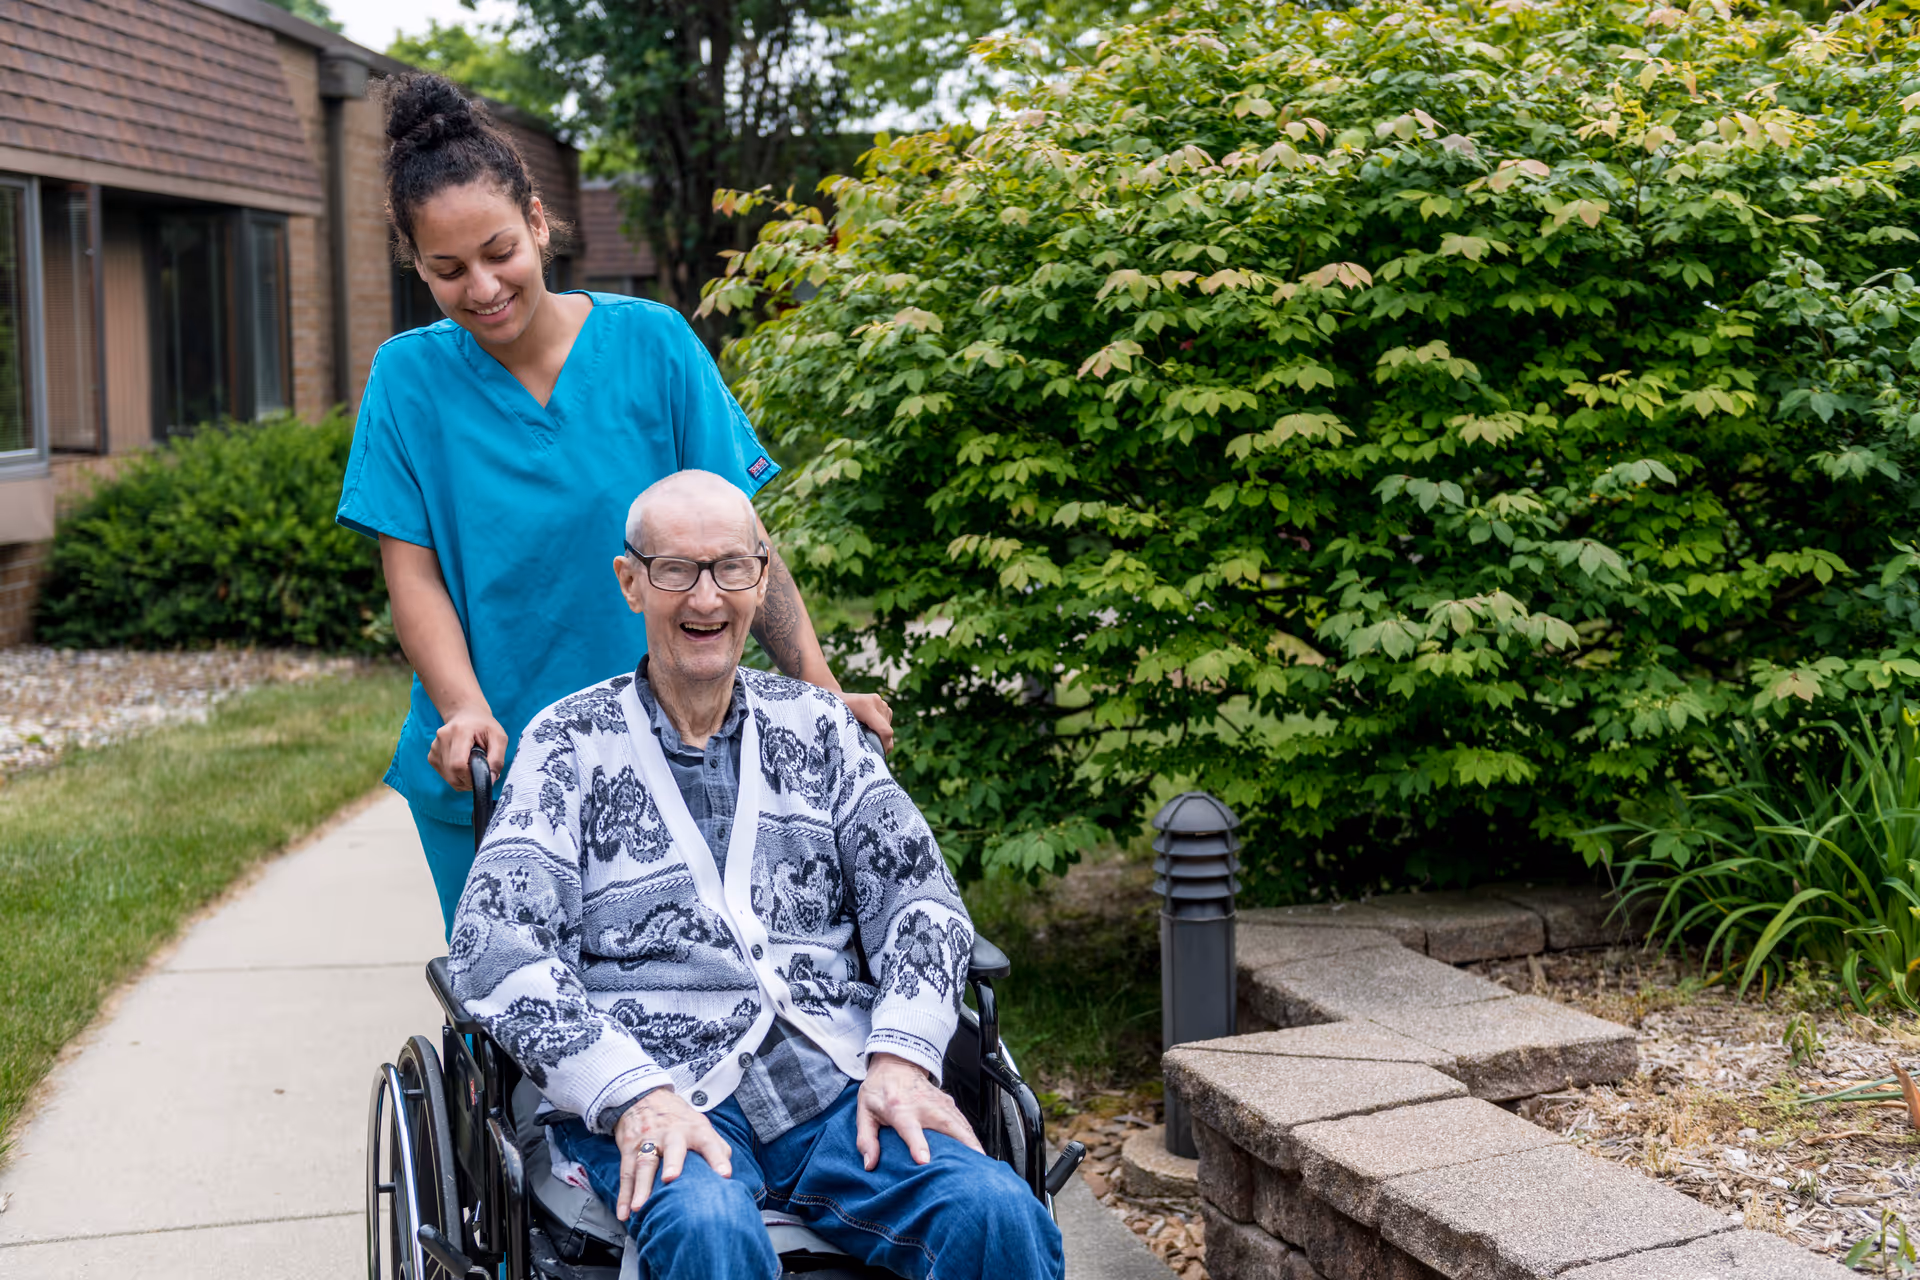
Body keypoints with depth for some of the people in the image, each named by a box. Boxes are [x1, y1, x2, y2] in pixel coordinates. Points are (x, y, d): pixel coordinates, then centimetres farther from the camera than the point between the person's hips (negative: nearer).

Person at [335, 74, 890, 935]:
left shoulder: (652, 345, -3)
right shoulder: (408, 378, -1)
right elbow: (412, 574, -4)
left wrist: (821, 689, -13)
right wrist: (466, 712, -22)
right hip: (482, 773, 1)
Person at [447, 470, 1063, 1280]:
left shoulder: (814, 727, 18)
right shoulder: (571, 745, 8)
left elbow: (918, 894, 10)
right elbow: (496, 954, -4)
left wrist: (902, 1053, -9)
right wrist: (633, 1093, -18)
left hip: (836, 1088, 3)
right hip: (652, 1109, -2)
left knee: (996, 1214, -27)